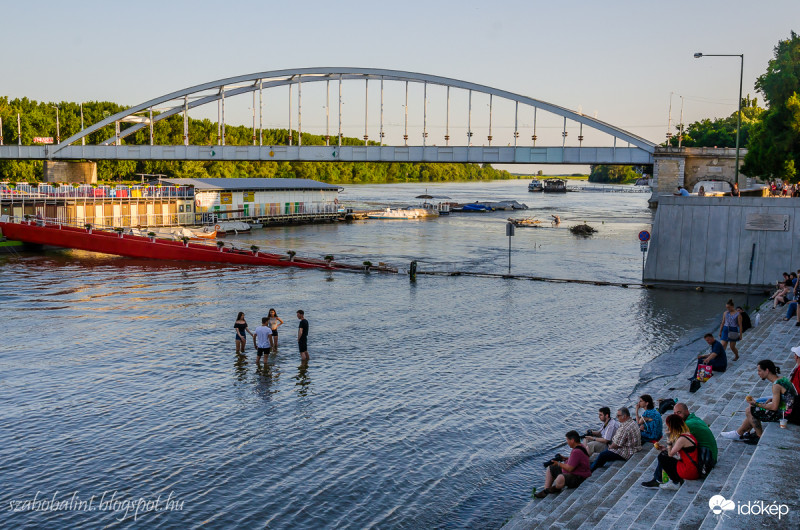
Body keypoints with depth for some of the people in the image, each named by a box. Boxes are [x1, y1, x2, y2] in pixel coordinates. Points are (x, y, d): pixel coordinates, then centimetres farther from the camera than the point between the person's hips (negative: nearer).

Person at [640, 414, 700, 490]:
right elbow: (675, 452, 16)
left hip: (689, 472, -10)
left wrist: (669, 439, -6)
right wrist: (662, 448, 17)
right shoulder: (687, 434, 9)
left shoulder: (682, 439, -21)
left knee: (662, 457, -3)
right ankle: (656, 480, 19)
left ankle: (676, 482, 10)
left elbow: (671, 454, -13)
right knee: (664, 453, 15)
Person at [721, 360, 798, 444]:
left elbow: (774, 407, -25)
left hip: (782, 414, -10)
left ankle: (761, 437, 13)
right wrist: (772, 399, 7)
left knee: (749, 411, -3)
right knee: (752, 410, 15)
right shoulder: (783, 379, 6)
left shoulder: (776, 385, -23)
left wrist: (757, 404, -14)